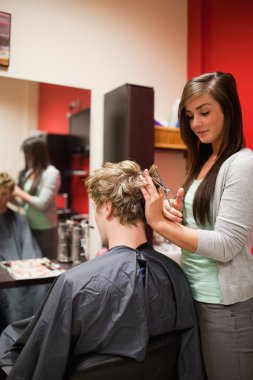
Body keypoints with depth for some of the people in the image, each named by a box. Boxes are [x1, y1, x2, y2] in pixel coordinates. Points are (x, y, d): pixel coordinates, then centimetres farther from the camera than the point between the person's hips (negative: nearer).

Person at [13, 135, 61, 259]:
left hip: (45, 230, -7)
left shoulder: (51, 173, -14)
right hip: (29, 227, 7)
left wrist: (20, 193, -11)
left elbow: (42, 203, -19)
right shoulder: (30, 172, 8)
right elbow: (26, 200, 13)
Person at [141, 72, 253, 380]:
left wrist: (159, 222, -21)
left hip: (225, 305, -7)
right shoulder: (202, 163, 7)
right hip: (194, 295, 8)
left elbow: (224, 245, -21)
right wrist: (176, 215, -8)